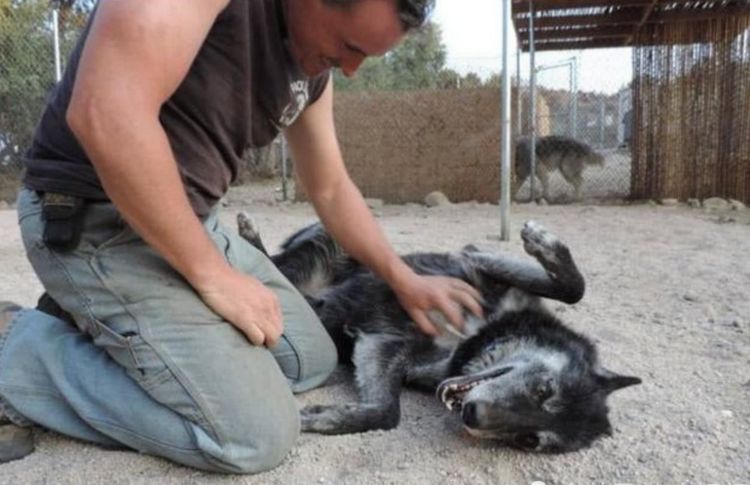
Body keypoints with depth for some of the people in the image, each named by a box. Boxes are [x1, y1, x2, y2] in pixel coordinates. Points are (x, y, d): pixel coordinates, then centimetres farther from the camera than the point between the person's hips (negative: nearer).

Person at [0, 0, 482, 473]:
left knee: (313, 359, 11)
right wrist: (211, 274, -22)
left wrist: (403, 279, 13)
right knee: (256, 435, -13)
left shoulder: (312, 68, 7)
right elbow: (105, 113, -32)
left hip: (195, 222, 9)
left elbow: (331, 189, 17)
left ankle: (97, 320, 14)